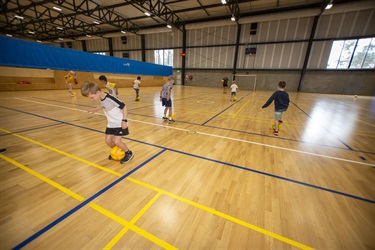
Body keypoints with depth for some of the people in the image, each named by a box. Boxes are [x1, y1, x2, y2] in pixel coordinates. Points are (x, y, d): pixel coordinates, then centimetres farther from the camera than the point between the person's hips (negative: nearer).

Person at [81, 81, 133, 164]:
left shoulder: (110, 98, -27)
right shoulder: (101, 99, -1)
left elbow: (124, 106, -24)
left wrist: (124, 120, -27)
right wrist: (95, 110, 31)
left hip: (119, 123, -8)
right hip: (110, 124, 8)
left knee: (116, 141, -12)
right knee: (108, 140, 8)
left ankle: (129, 153, 11)